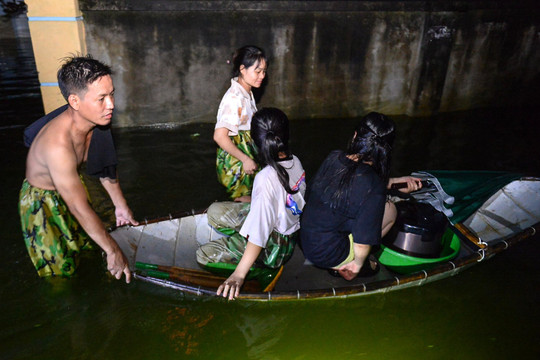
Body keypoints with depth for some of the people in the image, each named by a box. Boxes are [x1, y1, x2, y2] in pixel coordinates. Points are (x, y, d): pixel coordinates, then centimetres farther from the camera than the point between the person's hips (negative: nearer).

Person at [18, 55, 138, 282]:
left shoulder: (94, 119, -18)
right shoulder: (58, 144, -41)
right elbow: (80, 209, -35)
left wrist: (120, 204, 8)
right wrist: (113, 251, -26)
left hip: (70, 184, 7)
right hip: (42, 204, -7)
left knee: (89, 248, 23)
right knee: (62, 274, 8)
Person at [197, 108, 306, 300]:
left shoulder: (267, 179, -34)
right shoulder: (295, 161, -10)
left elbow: (259, 233, -33)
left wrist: (239, 274, -27)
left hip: (275, 247, -8)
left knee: (204, 254, -1)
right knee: (215, 211, 10)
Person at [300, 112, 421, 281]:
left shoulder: (334, 158, -9)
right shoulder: (374, 189, -27)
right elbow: (363, 240, -21)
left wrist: (394, 181, 11)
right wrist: (358, 263, 0)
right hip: (327, 256, -6)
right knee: (390, 210, 6)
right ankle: (344, 266, 12)